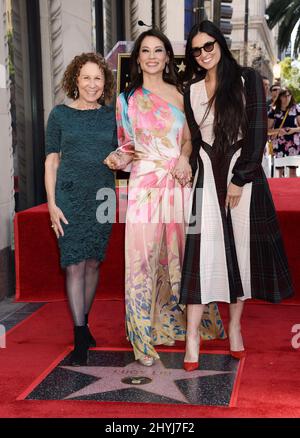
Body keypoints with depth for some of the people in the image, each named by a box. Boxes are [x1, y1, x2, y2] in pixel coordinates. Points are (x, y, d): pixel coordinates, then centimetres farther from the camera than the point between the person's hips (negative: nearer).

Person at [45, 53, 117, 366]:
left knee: (93, 263, 9)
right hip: (69, 195, -3)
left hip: (103, 196, 3)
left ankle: (84, 323, 25)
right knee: (74, 265, -6)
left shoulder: (111, 115, 8)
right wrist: (52, 203, -5)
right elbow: (51, 161, 2)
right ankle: (80, 338, -2)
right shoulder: (60, 114, 2)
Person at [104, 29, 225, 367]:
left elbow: (188, 137, 15)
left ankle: (179, 320, 26)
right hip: (145, 186, -2)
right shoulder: (127, 99, 5)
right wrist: (118, 159, -13)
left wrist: (185, 157, -5)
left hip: (179, 185, 2)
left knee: (180, 253, 8)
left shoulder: (179, 94, 9)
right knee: (144, 258, -3)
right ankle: (145, 337, 6)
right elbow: (126, 146, 9)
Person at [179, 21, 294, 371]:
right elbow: (195, 139, 13)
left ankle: (234, 327, 17)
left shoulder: (247, 80, 0)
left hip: (244, 174, -1)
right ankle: (192, 338, -5)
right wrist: (191, 175, 5)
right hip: (207, 178, 1)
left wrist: (239, 180, -12)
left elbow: (257, 134, -6)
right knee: (202, 253, -6)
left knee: (241, 249, 3)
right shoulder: (192, 90, 9)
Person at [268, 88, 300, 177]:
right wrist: (277, 130, -14)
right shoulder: (273, 111, 2)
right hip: (278, 143, 0)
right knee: (280, 170, 1)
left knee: (293, 170, -3)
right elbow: (268, 130, 4)